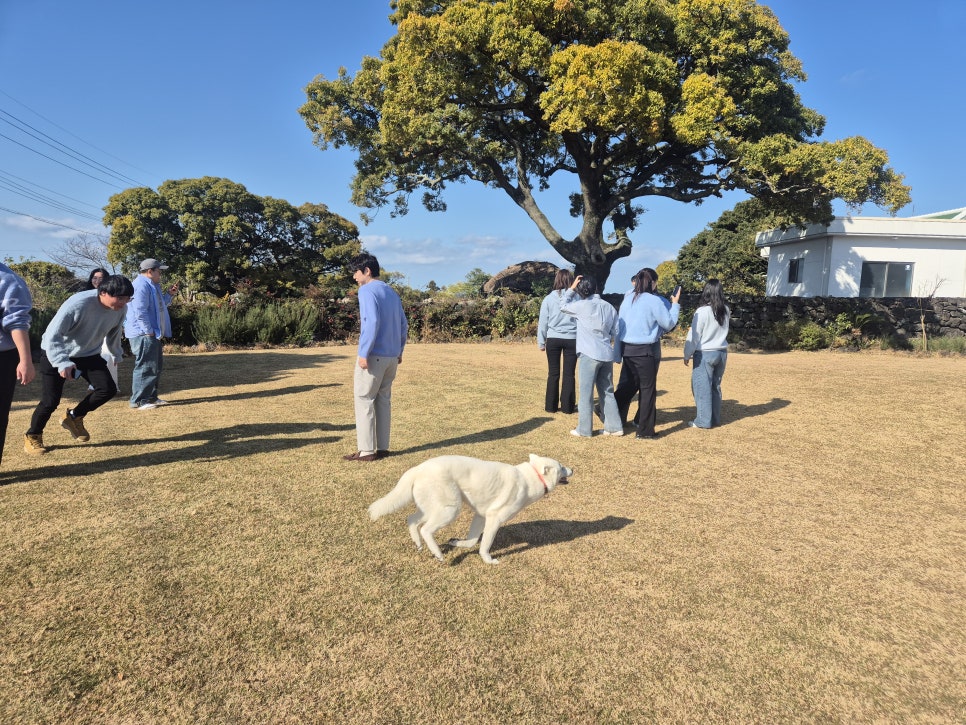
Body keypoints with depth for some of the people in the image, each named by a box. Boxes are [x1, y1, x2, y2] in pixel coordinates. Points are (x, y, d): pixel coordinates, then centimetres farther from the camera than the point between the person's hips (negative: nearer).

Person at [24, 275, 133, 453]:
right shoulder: (78, 304, -34)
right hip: (56, 355, -5)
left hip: (89, 355, 5)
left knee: (108, 389, -9)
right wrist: (62, 362, -44)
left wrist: (117, 354, 19)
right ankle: (32, 436, 21)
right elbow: (52, 335, -32)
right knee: (51, 400, -6)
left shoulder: (120, 309, -14)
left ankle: (74, 417, 15)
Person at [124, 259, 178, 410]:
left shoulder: (151, 286, 19)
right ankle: (138, 401, -5)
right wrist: (149, 331, -21)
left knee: (156, 366, 16)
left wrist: (169, 295, 16)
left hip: (153, 334, 11)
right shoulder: (141, 285, -15)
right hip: (143, 335, -11)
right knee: (146, 367, -9)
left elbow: (158, 306, 29)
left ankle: (151, 397, 24)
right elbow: (140, 311, -23)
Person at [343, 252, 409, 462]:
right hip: (392, 356, 8)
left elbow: (372, 322, -21)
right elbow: (404, 324, 17)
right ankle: (382, 447, 13)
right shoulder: (391, 292, 15)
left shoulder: (367, 290, -9)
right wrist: (399, 350, 23)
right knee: (384, 399, 11)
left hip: (373, 356, -8)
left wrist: (364, 353, -20)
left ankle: (366, 450, -1)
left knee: (364, 400, -1)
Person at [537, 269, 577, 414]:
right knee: (569, 373, 6)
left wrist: (541, 341, 13)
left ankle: (551, 405, 13)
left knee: (553, 373, 9)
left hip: (553, 339, 1)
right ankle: (567, 406, 12)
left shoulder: (549, 298, -2)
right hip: (572, 339, -1)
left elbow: (543, 322, 3)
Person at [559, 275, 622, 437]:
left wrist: (571, 288, 12)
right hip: (607, 355, 6)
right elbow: (615, 334, 12)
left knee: (586, 393, 2)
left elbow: (563, 306, 9)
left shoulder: (583, 305, -8)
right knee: (607, 392, 14)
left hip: (589, 355, -5)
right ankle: (614, 427, 18)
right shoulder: (610, 307, 8)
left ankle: (584, 429, 7)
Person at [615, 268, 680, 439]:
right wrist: (675, 304, 9)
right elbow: (669, 323, -3)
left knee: (632, 383, 21)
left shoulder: (628, 298, 7)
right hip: (645, 349, -6)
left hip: (627, 347, 6)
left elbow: (619, 321, 11)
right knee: (648, 388, 4)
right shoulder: (654, 300, -11)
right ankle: (645, 430, 9)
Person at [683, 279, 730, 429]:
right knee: (715, 386, 15)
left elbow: (694, 335, -11)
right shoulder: (726, 311, 2)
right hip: (722, 353, 6)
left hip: (705, 354, -6)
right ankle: (715, 418, 21)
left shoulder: (702, 311, -15)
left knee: (702, 388, 1)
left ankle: (703, 421, 4)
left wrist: (687, 355, -2)